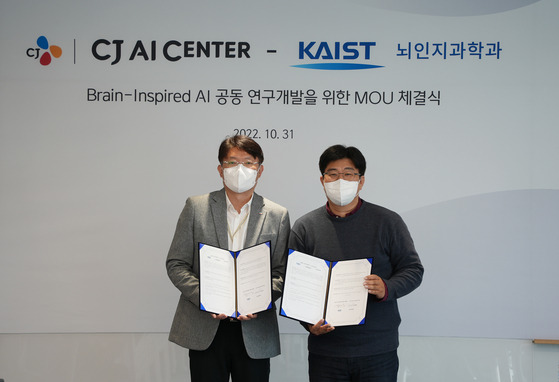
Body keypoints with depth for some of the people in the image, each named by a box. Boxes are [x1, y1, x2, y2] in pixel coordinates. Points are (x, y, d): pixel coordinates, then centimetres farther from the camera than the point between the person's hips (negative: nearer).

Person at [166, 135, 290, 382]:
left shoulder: (277, 216, 5)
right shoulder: (196, 207, 3)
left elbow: (281, 273, 4)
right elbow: (175, 264, 2)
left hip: (255, 333, 1)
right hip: (205, 332, 0)